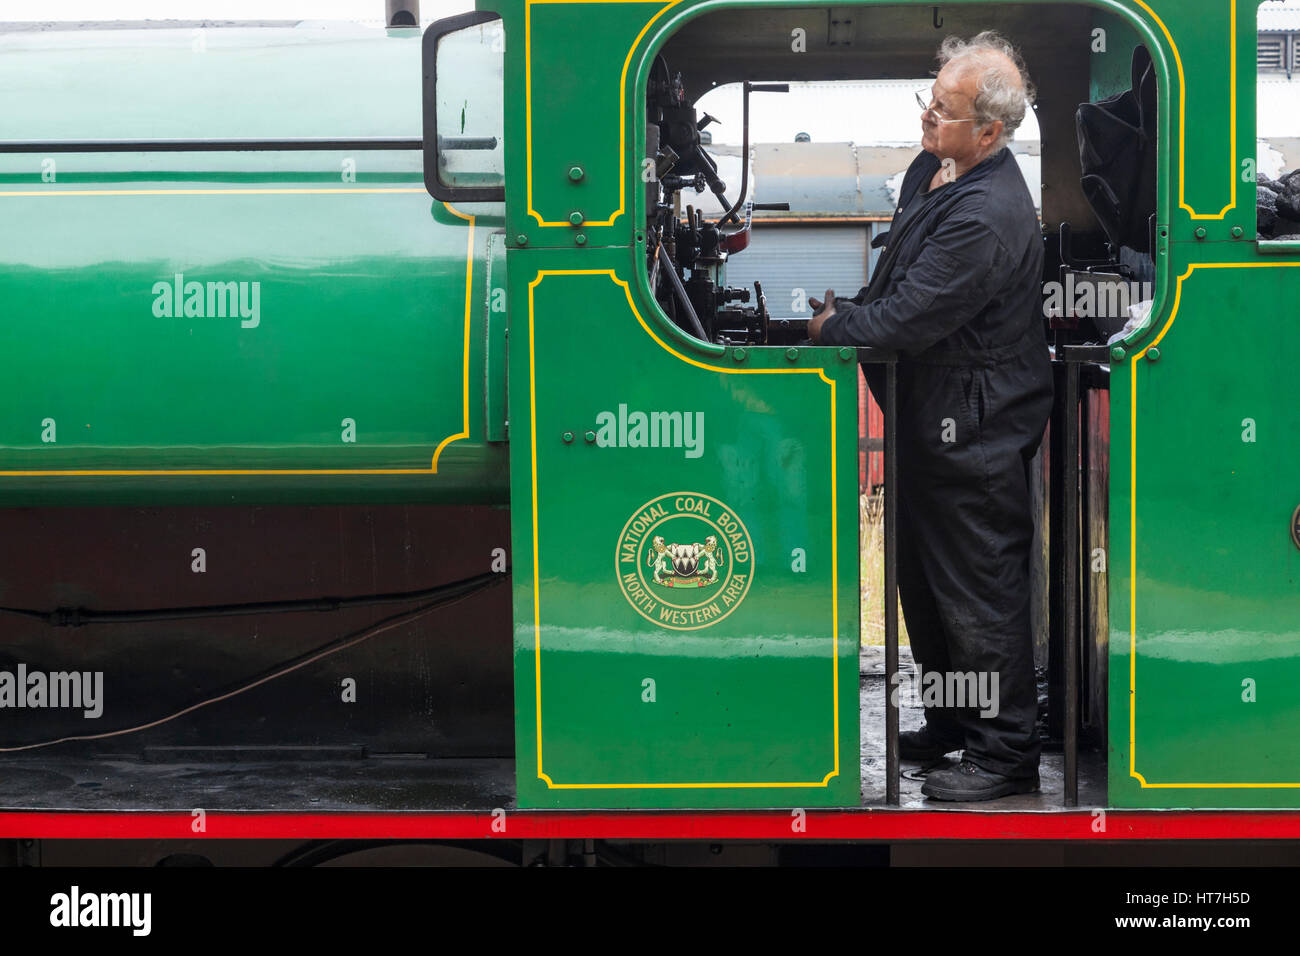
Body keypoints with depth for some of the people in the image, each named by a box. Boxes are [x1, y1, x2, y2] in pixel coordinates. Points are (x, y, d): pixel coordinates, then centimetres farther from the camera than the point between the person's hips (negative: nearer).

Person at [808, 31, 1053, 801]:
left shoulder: (987, 217, -28)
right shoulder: (935, 171, 5)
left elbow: (907, 322, -24)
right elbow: (897, 280, 21)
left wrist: (831, 325, -8)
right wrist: (845, 307, 6)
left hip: (974, 433, -10)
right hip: (934, 419, 10)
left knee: (981, 591, -1)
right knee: (925, 578, 20)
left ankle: (1008, 752, 9)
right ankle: (952, 721, 35)